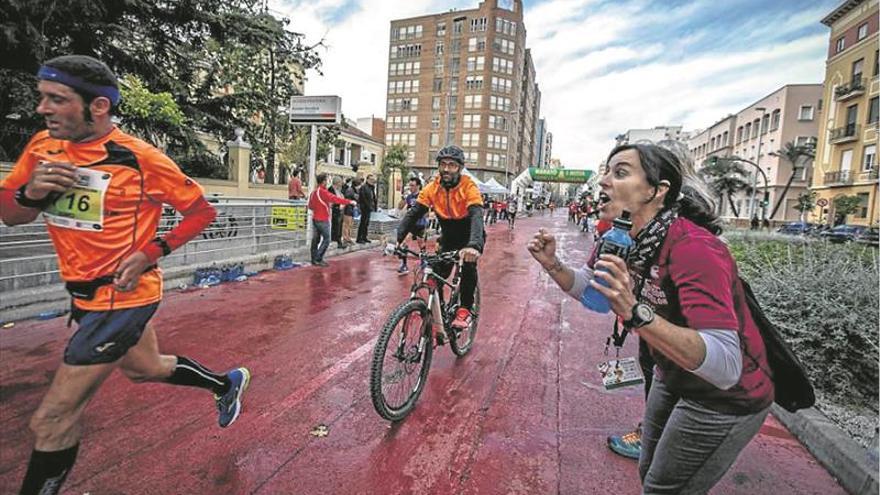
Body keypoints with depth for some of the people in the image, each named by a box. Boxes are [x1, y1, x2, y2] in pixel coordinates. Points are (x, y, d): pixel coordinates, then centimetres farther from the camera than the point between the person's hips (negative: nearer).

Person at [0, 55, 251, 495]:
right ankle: (228, 383, 49)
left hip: (123, 296, -8)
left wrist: (151, 252, -18)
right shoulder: (42, 147, 1)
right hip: (86, 294, 8)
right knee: (144, 368, 27)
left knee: (52, 421, -1)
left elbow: (202, 211, -10)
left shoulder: (139, 158, -17)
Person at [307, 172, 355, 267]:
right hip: (323, 220, -9)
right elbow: (335, 199, -25)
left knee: (316, 239, 11)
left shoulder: (313, 192, 9)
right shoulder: (323, 192, -17)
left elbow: (310, 206, 17)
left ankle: (314, 259, 16)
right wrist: (349, 201, -23)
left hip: (315, 219, 9)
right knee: (326, 240, -3)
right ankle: (318, 259, -5)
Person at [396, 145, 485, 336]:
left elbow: (477, 216, -40)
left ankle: (465, 310, -12)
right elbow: (413, 214, -20)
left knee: (468, 263, -31)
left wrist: (474, 245, -59)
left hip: (470, 237, -3)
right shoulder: (432, 188, -14)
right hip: (448, 238, 4)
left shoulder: (469, 187, -25)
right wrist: (397, 239, -36)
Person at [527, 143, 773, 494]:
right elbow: (587, 288, 6)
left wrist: (636, 313, -53)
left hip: (726, 398, -7)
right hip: (672, 380, 8)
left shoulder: (693, 248, -34)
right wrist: (553, 266, -14)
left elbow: (726, 367, -41)